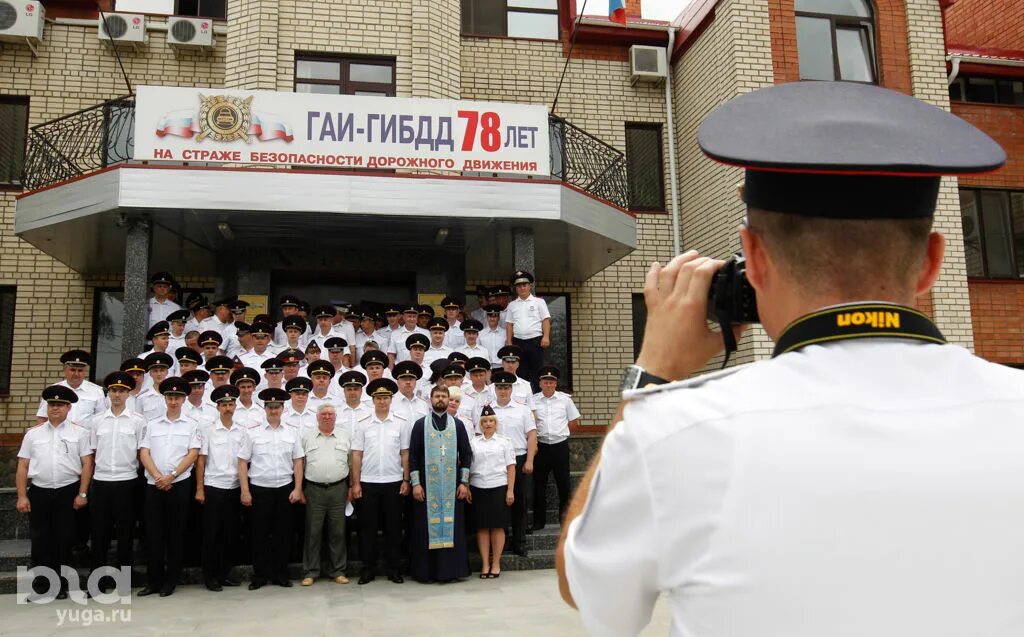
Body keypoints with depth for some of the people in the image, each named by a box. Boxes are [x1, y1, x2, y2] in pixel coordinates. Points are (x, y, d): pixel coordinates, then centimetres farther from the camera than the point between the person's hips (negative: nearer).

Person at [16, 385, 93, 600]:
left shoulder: (79, 432, 2)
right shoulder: (33, 433, 8)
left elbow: (87, 464, -1)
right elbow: (22, 467, 8)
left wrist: (82, 494, -7)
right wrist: (22, 496, 1)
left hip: (68, 492, -1)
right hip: (39, 492, 2)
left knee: (64, 541, 6)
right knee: (40, 541, 6)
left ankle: (61, 585, 18)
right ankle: (40, 585, 16)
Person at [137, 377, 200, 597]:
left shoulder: (191, 425, 4)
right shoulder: (152, 424, 10)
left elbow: (193, 454, -4)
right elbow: (144, 453, 3)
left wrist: (171, 476, -13)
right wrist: (158, 477, -11)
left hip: (179, 485, -2)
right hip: (154, 485, 2)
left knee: (175, 534, 3)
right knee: (153, 533, 4)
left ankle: (170, 581, 13)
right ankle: (153, 580, 13)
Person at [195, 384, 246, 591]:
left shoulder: (241, 431, 5)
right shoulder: (208, 429, -4)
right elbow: (201, 460, -3)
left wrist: (245, 489, 5)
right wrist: (199, 489, -6)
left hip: (234, 488, 3)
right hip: (213, 487, -3)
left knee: (231, 533, 9)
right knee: (212, 533, 4)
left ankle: (225, 572, 21)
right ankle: (210, 575, 14)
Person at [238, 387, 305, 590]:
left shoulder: (292, 432, 4)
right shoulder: (253, 432, -3)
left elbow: (298, 462, 5)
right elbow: (242, 462, -2)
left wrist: (297, 489, 0)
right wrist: (245, 491, -6)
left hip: (285, 489, 2)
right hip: (259, 489, -2)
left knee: (283, 533, 8)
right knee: (260, 534, 6)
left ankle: (280, 573, 20)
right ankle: (259, 575, 19)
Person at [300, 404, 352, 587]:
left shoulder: (345, 435, 6)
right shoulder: (306, 436, 4)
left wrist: (352, 487, 6)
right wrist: (299, 489, 2)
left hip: (338, 489, 1)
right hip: (314, 489, -1)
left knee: (338, 532, 6)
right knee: (313, 532, 4)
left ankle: (337, 571, 16)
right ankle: (310, 572, 14)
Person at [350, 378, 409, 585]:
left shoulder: (401, 424, 1)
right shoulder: (363, 424, 2)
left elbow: (405, 454, 2)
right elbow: (357, 455, 2)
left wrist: (406, 480, -3)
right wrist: (355, 483, -2)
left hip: (393, 482, 0)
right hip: (368, 482, 0)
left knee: (393, 527, 7)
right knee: (368, 527, 6)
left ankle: (394, 568, 18)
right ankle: (368, 569, 18)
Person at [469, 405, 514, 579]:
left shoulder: (504, 442, 6)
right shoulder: (473, 442, 8)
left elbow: (511, 467, 3)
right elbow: (466, 466, 8)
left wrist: (510, 490, -3)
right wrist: (466, 488, 0)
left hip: (499, 487, -1)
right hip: (478, 488, 1)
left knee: (498, 526, 2)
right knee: (482, 527, 3)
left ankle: (496, 564, 11)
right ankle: (485, 565, 11)